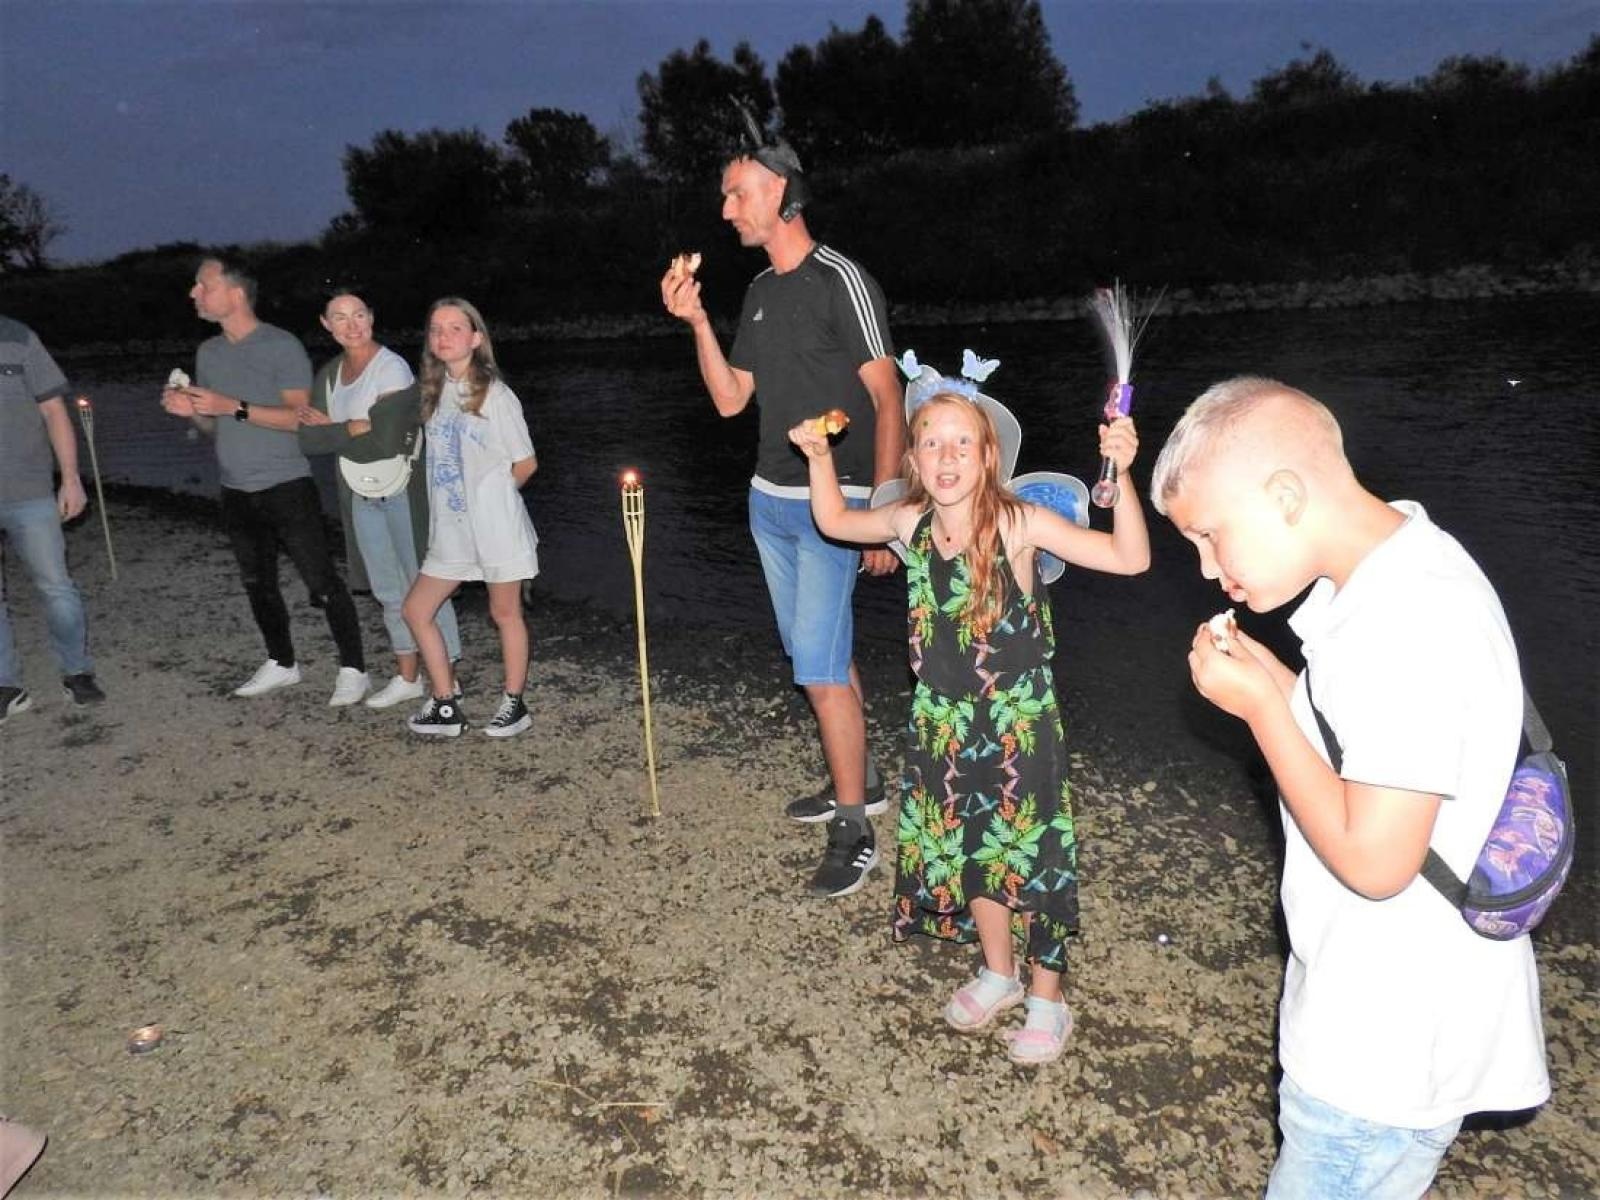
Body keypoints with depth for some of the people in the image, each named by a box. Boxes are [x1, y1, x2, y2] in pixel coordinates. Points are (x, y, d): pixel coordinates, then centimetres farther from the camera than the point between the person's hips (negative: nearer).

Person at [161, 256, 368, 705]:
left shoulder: (281, 346, -10)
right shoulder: (208, 352, 12)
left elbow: (299, 416, -16)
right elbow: (213, 425, 18)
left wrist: (233, 407, -22)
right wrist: (190, 410, -4)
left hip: (285, 485, -7)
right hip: (236, 491, 7)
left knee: (321, 582, -6)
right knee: (257, 583, 14)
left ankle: (353, 669, 2)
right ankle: (281, 663, 28)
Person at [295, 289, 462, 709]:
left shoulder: (392, 369, -16)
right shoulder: (329, 374, 5)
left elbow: (385, 445, -23)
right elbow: (308, 441, -4)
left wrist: (331, 428, -10)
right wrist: (355, 428, -19)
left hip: (404, 492, -7)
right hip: (361, 495, 7)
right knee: (389, 590, 15)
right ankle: (408, 676, 28)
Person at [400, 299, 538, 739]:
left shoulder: (495, 394, -9)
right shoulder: (434, 391, 8)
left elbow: (525, 463, -5)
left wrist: (491, 497, 6)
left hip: (495, 527, -7)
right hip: (450, 529, 7)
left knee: (505, 613, 7)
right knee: (415, 609, 7)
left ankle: (514, 704, 22)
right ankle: (446, 706, 17)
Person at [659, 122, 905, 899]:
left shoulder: (840, 281, -11)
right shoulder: (761, 293, 13)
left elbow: (887, 400, -13)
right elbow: (730, 399, 13)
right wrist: (697, 322, 0)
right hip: (769, 500, 8)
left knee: (820, 668, -8)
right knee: (818, 656, 15)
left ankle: (853, 832, 4)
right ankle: (856, 783, 31)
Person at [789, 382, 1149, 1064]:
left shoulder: (1019, 524, -19)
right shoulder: (911, 525, -5)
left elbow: (1130, 559, -26)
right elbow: (835, 522, 14)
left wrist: (1120, 472, -37)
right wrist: (820, 458, 1)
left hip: (1019, 720, -5)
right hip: (943, 722, 5)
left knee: (1031, 853, 9)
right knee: (966, 849, 19)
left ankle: (1046, 997, 32)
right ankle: (998, 973, 44)